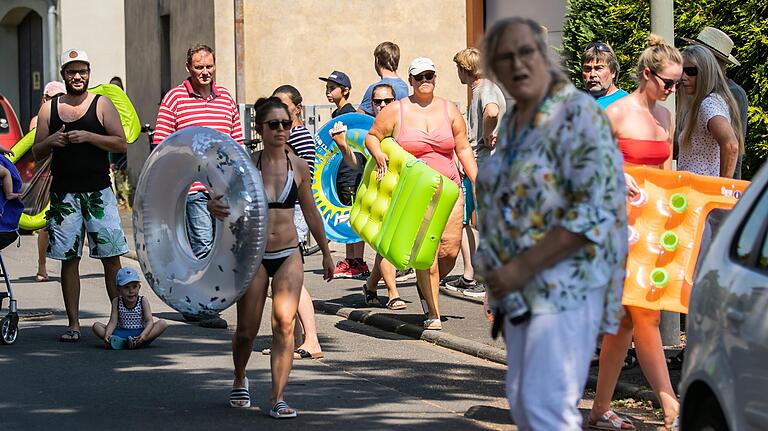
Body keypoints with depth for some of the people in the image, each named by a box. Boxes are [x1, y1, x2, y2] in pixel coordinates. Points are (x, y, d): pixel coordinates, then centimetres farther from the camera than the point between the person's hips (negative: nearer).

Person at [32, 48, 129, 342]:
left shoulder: (101, 105, 4)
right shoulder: (49, 109, 10)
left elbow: (122, 144, -3)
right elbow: (37, 154, 13)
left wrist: (88, 136, -15)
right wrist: (50, 142, -8)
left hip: (98, 193, -2)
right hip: (63, 194, 2)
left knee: (111, 258, -5)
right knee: (68, 260, 3)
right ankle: (73, 323, 8)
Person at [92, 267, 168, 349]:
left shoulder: (143, 301, -2)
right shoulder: (117, 302, 2)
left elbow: (149, 321, -12)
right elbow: (113, 322, -6)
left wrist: (144, 334, -33)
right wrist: (107, 334, -28)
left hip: (139, 333, -1)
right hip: (121, 333, 1)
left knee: (162, 323, -24)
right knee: (96, 325, -15)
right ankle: (118, 341, -43)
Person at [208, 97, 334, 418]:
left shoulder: (298, 166, 3)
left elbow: (311, 213, 15)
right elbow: (219, 200, -11)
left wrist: (326, 252, 21)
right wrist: (214, 206, -35)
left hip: (288, 255, 2)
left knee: (284, 324, -12)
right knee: (247, 330, 3)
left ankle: (278, 398, -9)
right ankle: (239, 381, 33)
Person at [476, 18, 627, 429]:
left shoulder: (578, 114, -12)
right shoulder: (512, 122, 13)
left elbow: (596, 210, -19)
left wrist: (523, 267, -20)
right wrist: (494, 266, 8)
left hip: (567, 283, -8)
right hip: (521, 288, 9)